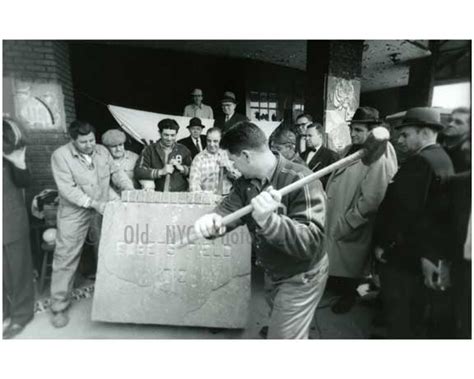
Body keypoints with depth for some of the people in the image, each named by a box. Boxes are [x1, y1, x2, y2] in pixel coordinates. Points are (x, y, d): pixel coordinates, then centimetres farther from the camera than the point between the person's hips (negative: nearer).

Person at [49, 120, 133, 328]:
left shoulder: (102, 151, 1)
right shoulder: (60, 155, -15)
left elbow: (116, 172, 5)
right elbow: (67, 189, -21)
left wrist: (131, 191, -10)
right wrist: (93, 204, -26)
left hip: (102, 210, 5)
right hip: (74, 213, -4)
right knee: (66, 258, 1)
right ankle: (59, 307, 16)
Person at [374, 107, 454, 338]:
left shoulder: (419, 162, -20)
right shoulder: (444, 160, 9)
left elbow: (403, 210, -25)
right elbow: (441, 210, 11)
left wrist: (382, 243, -12)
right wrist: (431, 254, 14)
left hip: (402, 253, -9)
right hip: (425, 253, 9)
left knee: (397, 314, 5)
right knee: (414, 311, 23)